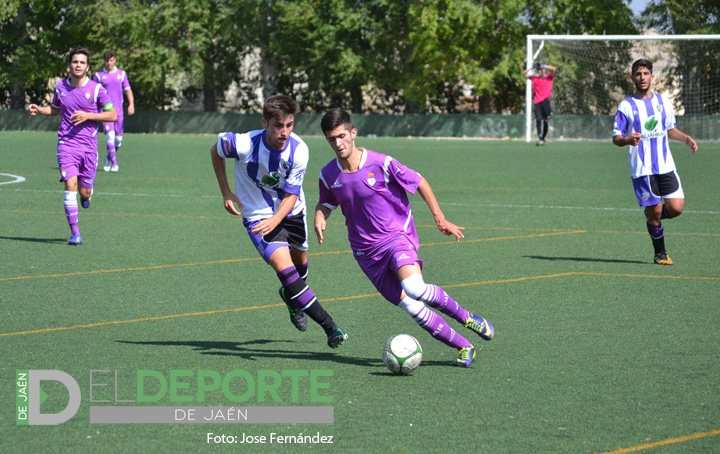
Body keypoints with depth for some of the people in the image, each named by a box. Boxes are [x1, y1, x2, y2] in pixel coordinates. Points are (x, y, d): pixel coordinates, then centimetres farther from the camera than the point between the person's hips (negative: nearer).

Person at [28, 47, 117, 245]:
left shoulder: (96, 89, -4)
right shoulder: (60, 87, 5)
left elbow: (112, 115, -1)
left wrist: (87, 116, -14)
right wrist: (39, 109, 3)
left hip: (88, 146, -1)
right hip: (66, 145, 1)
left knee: (84, 192, 2)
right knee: (70, 185, -16)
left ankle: (87, 194, 42)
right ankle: (75, 232, -13)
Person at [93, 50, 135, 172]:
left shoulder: (121, 74, 10)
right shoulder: (98, 75, 5)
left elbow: (128, 90, 10)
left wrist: (131, 104, -5)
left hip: (118, 111, 3)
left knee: (118, 138, 3)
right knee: (110, 135, -17)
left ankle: (109, 157, 28)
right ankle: (114, 163, -15)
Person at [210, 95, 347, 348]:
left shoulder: (298, 151, -22)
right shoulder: (244, 145, -29)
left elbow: (292, 194, -16)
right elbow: (215, 151, -5)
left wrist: (276, 220, -34)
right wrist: (226, 192, -5)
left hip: (290, 211, 3)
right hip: (258, 216, -3)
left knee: (299, 262, 21)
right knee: (285, 268, -19)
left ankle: (291, 297, 58)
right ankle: (330, 327, -19)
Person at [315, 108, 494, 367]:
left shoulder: (380, 164, -13)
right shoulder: (328, 175, -2)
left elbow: (419, 183, 0)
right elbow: (326, 203, 19)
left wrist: (440, 219, 0)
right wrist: (319, 219, -5)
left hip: (396, 236, -4)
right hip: (366, 251, 4)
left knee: (414, 287, -31)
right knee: (410, 307, -6)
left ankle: (465, 317, -7)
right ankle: (463, 347, 8)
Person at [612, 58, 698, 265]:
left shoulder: (663, 102, 10)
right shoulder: (626, 106, -2)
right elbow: (616, 137, -2)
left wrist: (685, 138, 5)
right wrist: (627, 140, -24)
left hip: (665, 166, 3)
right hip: (642, 169, -3)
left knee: (676, 208, -8)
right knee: (655, 213, -4)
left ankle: (653, 215, 25)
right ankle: (660, 253, 16)